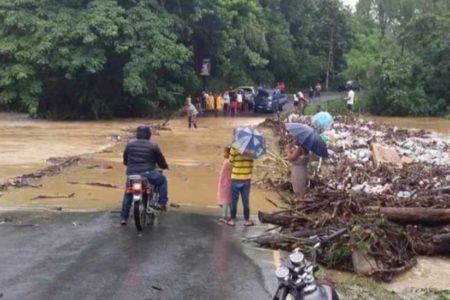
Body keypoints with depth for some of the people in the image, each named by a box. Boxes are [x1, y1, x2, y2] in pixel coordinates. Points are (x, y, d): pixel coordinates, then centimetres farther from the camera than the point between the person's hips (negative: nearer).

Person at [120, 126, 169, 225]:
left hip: (132, 175, 4)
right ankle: (162, 203, 12)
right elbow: (161, 161, 9)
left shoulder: (129, 145, 11)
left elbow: (125, 161, 22)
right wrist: (165, 166, 32)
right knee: (162, 180, 22)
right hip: (147, 174, -3)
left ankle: (123, 218, 20)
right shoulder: (153, 146, 1)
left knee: (128, 195, 24)